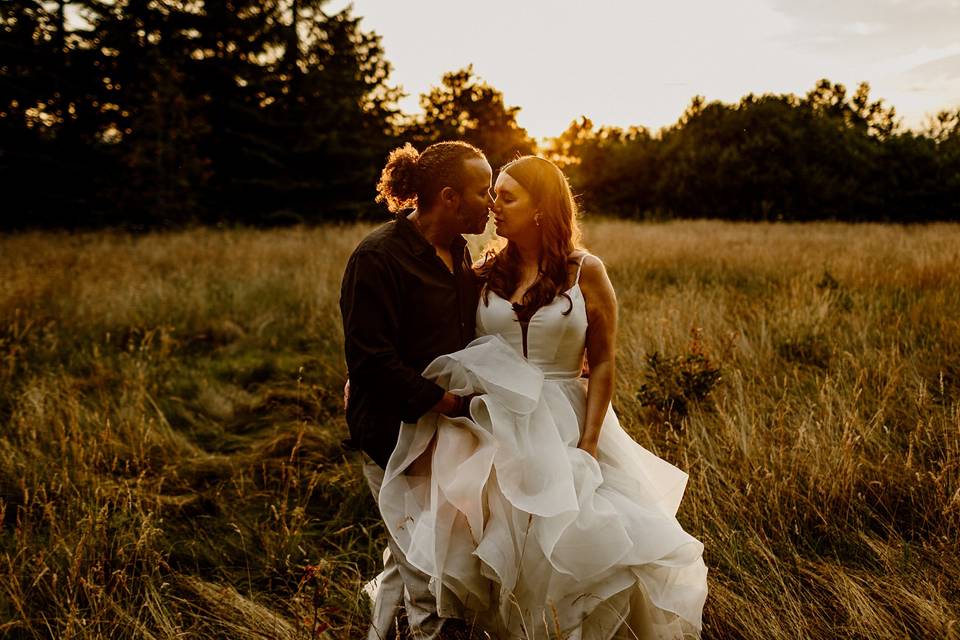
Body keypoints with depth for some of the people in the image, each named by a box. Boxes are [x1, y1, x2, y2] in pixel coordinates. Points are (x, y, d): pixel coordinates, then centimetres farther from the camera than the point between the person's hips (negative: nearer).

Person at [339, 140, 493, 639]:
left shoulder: (458, 253, 7)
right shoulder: (379, 257, -18)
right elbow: (370, 360, -22)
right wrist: (446, 402, -20)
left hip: (445, 427, 8)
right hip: (398, 433, -8)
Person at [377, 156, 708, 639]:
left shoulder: (586, 273, -2)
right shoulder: (485, 277, 5)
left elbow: (603, 365, -4)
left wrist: (586, 448, -11)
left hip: (564, 428, -2)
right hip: (496, 432, 2)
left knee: (575, 548, -3)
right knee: (506, 551, 5)